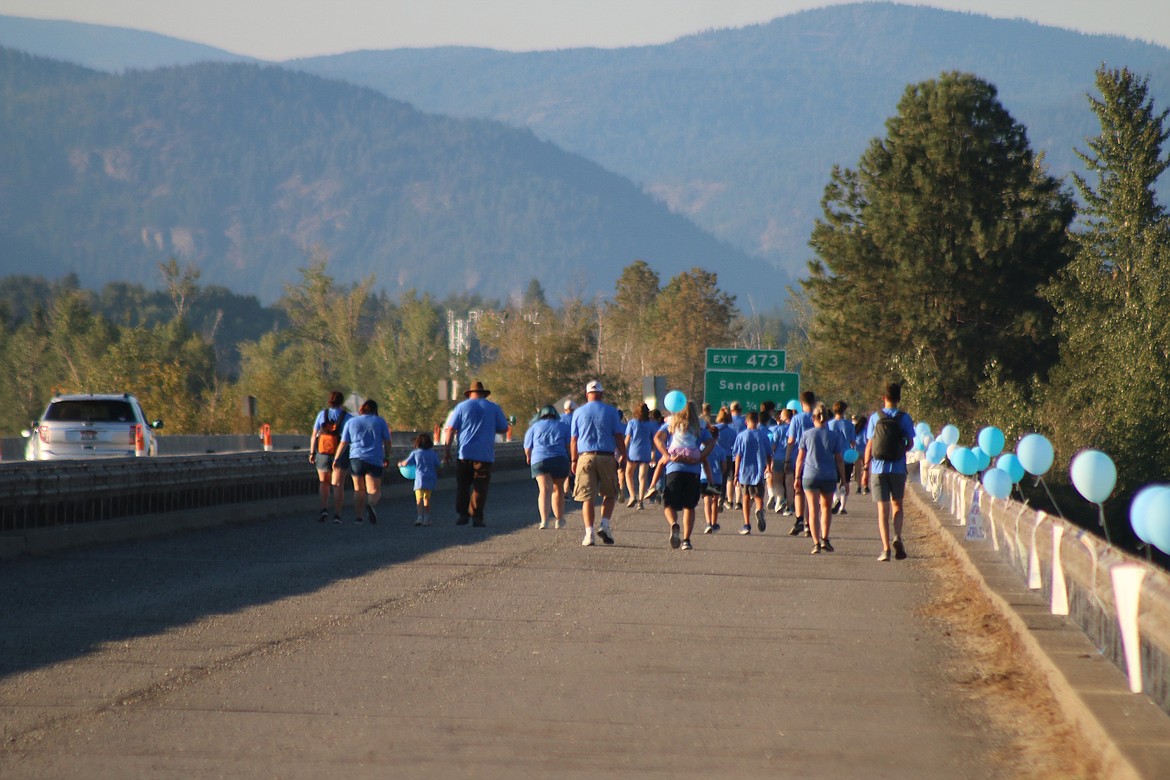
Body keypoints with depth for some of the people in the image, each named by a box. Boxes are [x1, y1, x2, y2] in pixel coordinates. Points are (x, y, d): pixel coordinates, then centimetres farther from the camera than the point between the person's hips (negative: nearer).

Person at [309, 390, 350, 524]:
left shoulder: (322, 414, 0)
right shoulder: (347, 417, -5)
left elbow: (314, 435, -1)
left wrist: (312, 453, 5)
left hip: (323, 453, 1)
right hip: (340, 454, -1)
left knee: (324, 483, 17)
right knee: (338, 485, 2)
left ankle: (324, 509, -1)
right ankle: (337, 514, -7)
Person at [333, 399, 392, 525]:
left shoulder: (351, 422, 9)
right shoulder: (380, 422, 6)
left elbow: (343, 443, 6)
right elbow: (388, 442, 7)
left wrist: (336, 459, 12)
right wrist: (387, 457, 20)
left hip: (356, 458, 2)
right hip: (374, 461, -2)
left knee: (359, 490, 15)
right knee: (374, 491, -1)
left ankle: (358, 516, 10)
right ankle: (370, 505, -32)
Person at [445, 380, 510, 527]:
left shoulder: (462, 407, 7)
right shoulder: (494, 408, 7)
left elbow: (451, 429, 1)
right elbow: (504, 429, 9)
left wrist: (447, 450, 3)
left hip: (465, 453, 0)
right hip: (485, 455, 0)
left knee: (462, 487, 10)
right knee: (480, 488, 0)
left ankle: (463, 515, 3)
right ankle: (477, 517, -6)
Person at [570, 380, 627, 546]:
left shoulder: (579, 413, 6)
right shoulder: (611, 412, 3)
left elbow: (573, 439, 8)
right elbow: (619, 437, 0)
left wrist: (573, 460, 15)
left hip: (585, 457, 1)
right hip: (607, 457, -1)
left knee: (587, 498, 1)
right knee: (609, 495, 14)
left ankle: (589, 533, -6)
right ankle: (605, 525, -3)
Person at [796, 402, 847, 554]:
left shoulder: (806, 435, -1)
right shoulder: (835, 436, 0)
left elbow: (800, 458, 1)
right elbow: (839, 460, 2)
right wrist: (843, 480, 8)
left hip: (810, 477, -1)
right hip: (829, 477, 1)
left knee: (813, 510, 1)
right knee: (826, 508, 19)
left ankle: (816, 542, -7)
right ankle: (825, 539, 12)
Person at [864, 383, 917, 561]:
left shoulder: (875, 418, -2)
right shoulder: (904, 418, -3)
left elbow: (869, 445, -2)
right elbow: (910, 443, 0)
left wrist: (866, 468, 5)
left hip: (878, 468, 0)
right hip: (898, 468, 0)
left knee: (883, 508, 3)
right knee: (897, 505, 16)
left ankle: (885, 548, -4)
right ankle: (897, 536, -9)